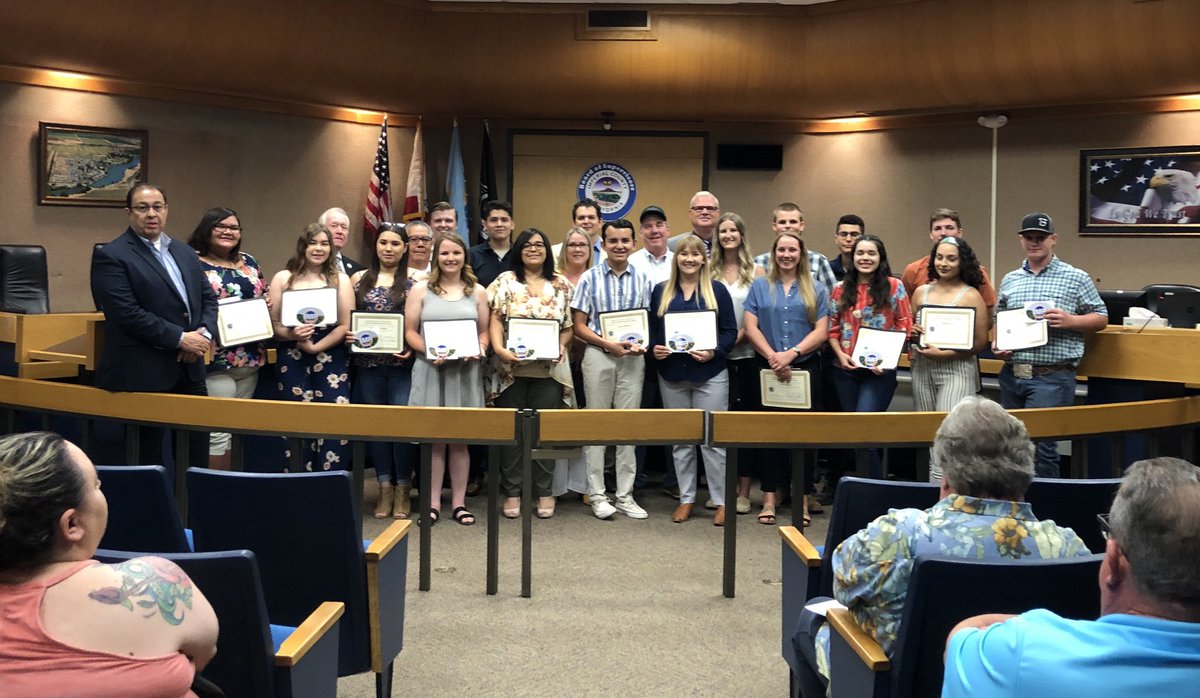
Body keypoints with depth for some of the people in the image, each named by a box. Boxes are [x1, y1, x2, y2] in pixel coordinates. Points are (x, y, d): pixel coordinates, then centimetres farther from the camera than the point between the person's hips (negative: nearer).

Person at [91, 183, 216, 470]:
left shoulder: (185, 252, 14)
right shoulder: (111, 256, -8)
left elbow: (208, 297, 14)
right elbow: (128, 314, -17)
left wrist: (205, 335, -5)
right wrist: (181, 339, -17)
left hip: (189, 369, 7)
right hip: (141, 375, -6)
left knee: (197, 447, 12)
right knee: (148, 453, 4)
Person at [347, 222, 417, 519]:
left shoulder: (415, 281, 2)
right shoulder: (359, 279, 10)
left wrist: (414, 347, -15)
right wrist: (347, 335, -7)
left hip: (403, 364, -3)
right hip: (368, 364, 3)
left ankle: (403, 488, 10)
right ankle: (385, 486, 18)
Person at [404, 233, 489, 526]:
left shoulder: (477, 291, 12)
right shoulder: (421, 290, 7)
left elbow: (485, 331, 12)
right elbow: (410, 332, 3)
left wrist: (480, 349, -9)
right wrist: (429, 351, -14)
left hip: (466, 371, 1)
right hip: (431, 370, -1)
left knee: (460, 438, 4)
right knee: (433, 437, 0)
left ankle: (459, 502, 11)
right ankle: (433, 502, 8)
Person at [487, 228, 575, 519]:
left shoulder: (561, 285, 9)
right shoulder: (505, 281, 5)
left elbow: (569, 325, 10)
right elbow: (495, 320, -3)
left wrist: (562, 345, -9)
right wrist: (499, 348, -18)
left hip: (549, 369, 1)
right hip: (511, 368, -1)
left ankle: (545, 491, 15)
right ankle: (511, 492, 13)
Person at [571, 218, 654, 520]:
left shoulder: (642, 279, 6)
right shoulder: (590, 278, 1)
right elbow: (579, 326, 0)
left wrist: (642, 344, -11)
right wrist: (608, 343, -13)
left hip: (633, 359, 2)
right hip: (598, 355, -1)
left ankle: (625, 495, 14)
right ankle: (597, 494, 12)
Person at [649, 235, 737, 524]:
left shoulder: (717, 290, 2)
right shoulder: (661, 291, 9)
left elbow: (730, 331, 0)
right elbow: (652, 328, 11)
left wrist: (714, 352, -16)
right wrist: (654, 348, -8)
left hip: (710, 374, -3)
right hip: (672, 374, 3)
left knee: (713, 438, -1)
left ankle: (721, 501, 9)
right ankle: (686, 499, 21)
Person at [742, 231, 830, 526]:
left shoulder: (816, 291, 7)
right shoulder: (760, 287, 9)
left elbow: (821, 332, -2)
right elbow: (751, 328, 0)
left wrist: (791, 353, -15)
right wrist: (773, 356, -14)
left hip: (805, 369, 0)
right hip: (766, 369, 0)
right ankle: (769, 498, 9)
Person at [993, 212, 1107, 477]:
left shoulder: (1076, 278, 1)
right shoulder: (1009, 280, 14)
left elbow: (1101, 318, 4)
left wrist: (1070, 321, -14)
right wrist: (996, 345, 0)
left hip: (1052, 377, -5)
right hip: (1012, 374, 5)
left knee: (1040, 444, -8)